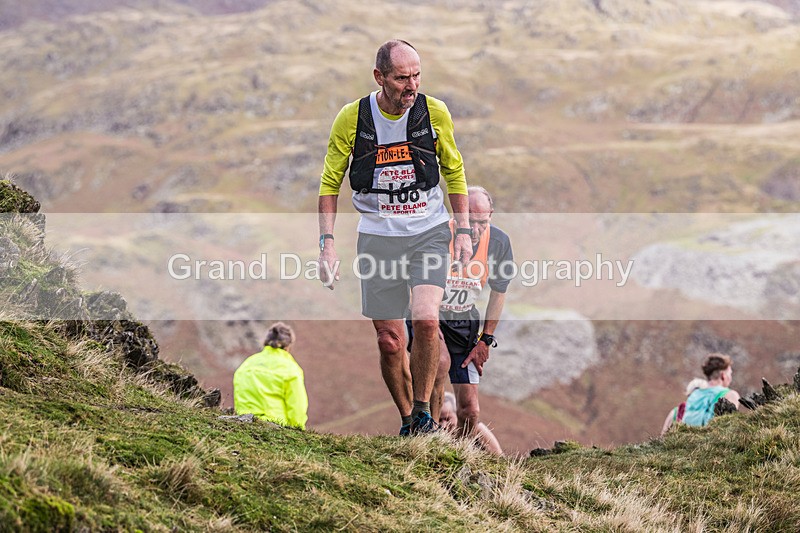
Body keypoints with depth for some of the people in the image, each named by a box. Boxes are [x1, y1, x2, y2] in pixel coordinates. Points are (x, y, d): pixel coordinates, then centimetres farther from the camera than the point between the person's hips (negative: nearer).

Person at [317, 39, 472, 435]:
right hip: (377, 236, 0)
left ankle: (423, 408, -3)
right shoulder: (351, 118, -9)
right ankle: (407, 420, 20)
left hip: (428, 231, 0)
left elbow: (453, 171, 10)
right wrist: (327, 243, -5)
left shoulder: (435, 112, -5)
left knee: (426, 320, -22)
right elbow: (330, 182, 3)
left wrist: (463, 231, 4)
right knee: (389, 341, 0)